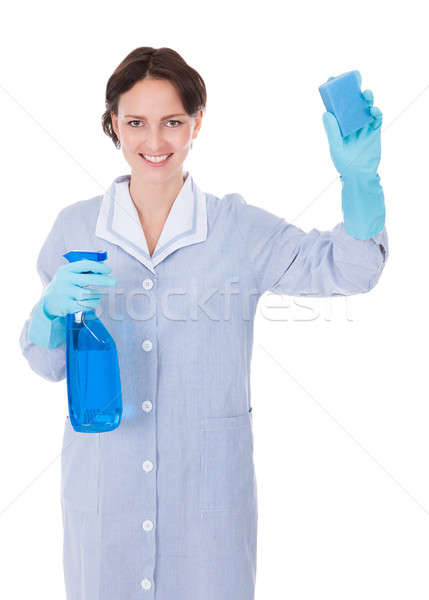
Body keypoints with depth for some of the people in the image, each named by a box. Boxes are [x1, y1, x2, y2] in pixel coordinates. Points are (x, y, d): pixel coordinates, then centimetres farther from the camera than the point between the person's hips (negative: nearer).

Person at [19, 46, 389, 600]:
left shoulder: (239, 227, -3)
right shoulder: (76, 227, 1)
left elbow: (347, 268, -11)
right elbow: (47, 364, 6)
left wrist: (359, 178, -28)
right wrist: (54, 309, -16)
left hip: (208, 487, -1)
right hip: (102, 484, 1)